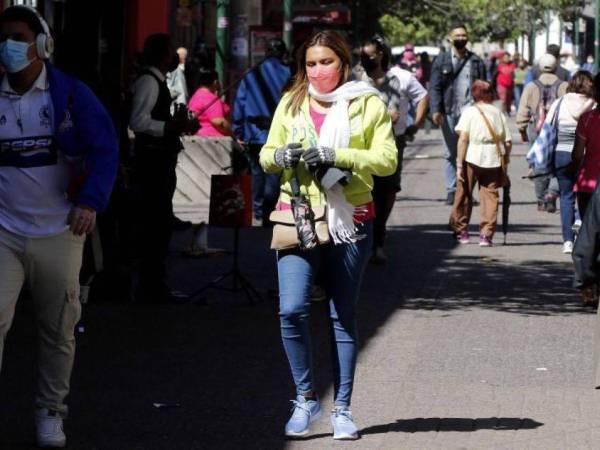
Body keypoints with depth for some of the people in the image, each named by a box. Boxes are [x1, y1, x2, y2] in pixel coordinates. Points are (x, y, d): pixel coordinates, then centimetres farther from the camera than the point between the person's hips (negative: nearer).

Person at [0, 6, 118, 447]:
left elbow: (105, 150, -10)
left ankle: (50, 412, 25)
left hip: (58, 230, 0)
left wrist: (90, 201, -24)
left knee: (58, 329, 9)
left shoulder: (71, 94, -5)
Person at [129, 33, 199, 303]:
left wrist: (178, 124, 10)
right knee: (152, 222, -9)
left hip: (161, 158, 11)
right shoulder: (148, 81, -14)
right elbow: (138, 121, -24)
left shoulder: (158, 82, 18)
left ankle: (155, 285, 21)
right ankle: (148, 289, -7)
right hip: (152, 159, -11)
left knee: (160, 222, 14)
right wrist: (173, 126, -23)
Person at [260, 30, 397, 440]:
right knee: (292, 310, -12)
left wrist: (337, 156, -19)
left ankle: (342, 409, 14)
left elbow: (387, 159, -6)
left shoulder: (368, 103, 2)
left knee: (343, 316, 6)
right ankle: (306, 398, 4)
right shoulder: (291, 103, 10)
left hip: (350, 218, -1)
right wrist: (281, 155, -9)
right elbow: (266, 155, 15)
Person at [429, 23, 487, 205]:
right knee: (450, 154, 5)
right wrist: (436, 110, -12)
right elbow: (434, 87, 1)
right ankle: (451, 190, 9)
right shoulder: (442, 61, 6)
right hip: (449, 113, 0)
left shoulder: (476, 61, 9)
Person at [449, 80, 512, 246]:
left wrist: (459, 164, -7)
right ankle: (486, 235, -1)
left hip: (472, 158, -2)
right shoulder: (498, 113, 9)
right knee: (490, 195, 5)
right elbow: (508, 142, 3)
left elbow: (463, 139, -8)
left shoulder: (470, 111, 1)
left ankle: (461, 231, 22)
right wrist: (505, 161, 16)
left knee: (464, 194, 13)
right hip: (493, 159, 2)